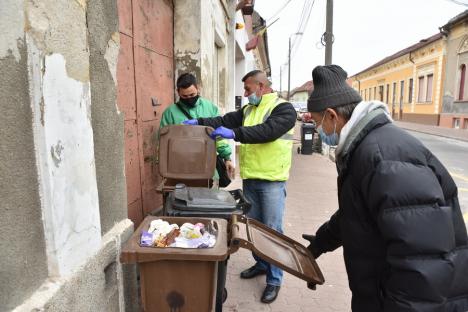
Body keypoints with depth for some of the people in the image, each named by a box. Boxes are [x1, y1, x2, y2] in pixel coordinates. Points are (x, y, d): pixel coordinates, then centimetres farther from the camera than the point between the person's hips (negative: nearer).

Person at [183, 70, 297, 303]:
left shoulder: (283, 109, -9)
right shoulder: (247, 110, 14)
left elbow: (267, 131, -25)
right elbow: (225, 121, 4)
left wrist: (234, 133, -31)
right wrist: (198, 123, -7)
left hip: (272, 181, -7)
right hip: (249, 179, 7)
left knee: (272, 230, 1)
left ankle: (275, 279, 16)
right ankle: (261, 264, 37)